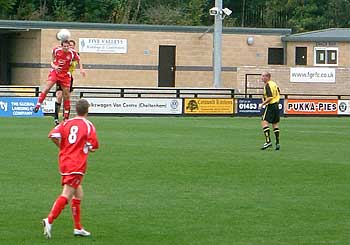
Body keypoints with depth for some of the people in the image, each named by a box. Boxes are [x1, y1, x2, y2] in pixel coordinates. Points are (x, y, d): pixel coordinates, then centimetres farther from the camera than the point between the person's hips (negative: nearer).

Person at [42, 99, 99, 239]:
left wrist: (63, 147, 9)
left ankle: (78, 228, 20)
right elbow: (93, 147, -5)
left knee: (78, 194, 17)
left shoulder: (66, 123, 8)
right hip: (77, 165, -6)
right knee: (67, 195, -12)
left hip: (64, 162, 6)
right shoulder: (88, 126, -3)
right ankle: (49, 220, -27)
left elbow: (53, 136, -6)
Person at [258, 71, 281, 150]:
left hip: (270, 105, -9)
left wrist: (262, 104, -16)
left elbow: (270, 97, -22)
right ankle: (277, 143, 12)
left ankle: (268, 141, -22)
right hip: (276, 105, 9)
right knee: (275, 124, 12)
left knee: (264, 122, -12)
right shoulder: (274, 84, 13)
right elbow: (279, 94, 24)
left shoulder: (267, 85, -15)